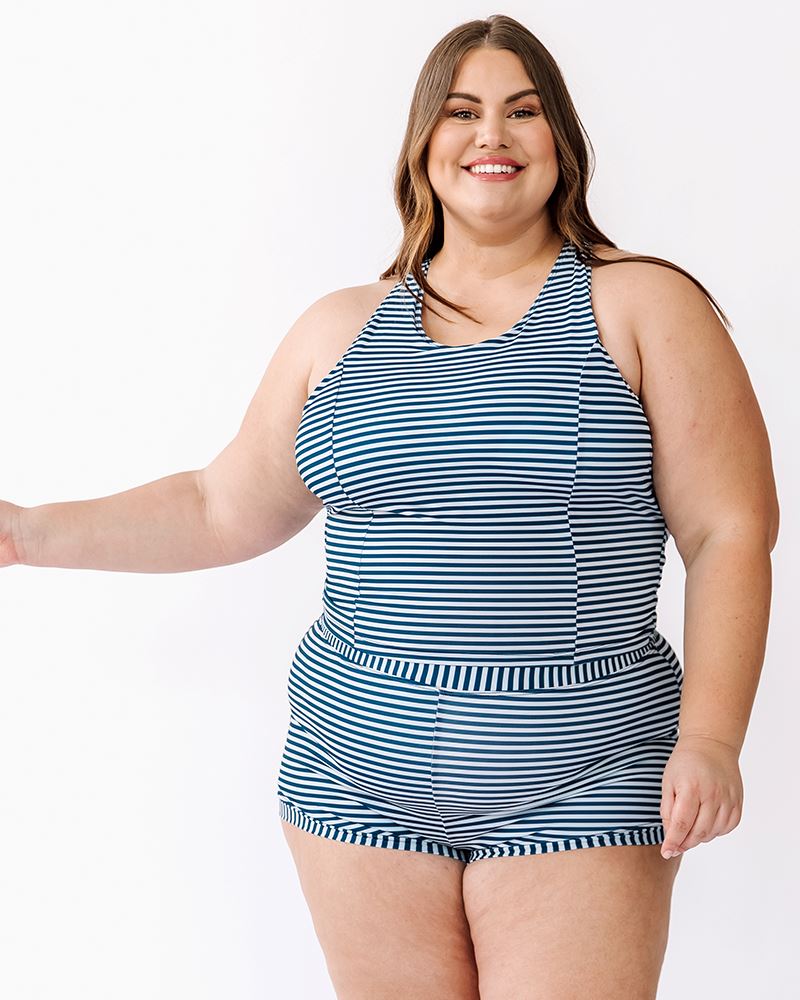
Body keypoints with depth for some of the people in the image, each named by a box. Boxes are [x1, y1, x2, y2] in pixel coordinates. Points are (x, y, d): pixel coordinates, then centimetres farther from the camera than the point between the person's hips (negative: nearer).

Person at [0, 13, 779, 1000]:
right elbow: (224, 508, 15)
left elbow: (729, 535, -3)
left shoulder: (643, 307, 1)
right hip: (357, 782, 3)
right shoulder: (343, 328, 10)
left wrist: (709, 738, -13)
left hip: (577, 792, -2)